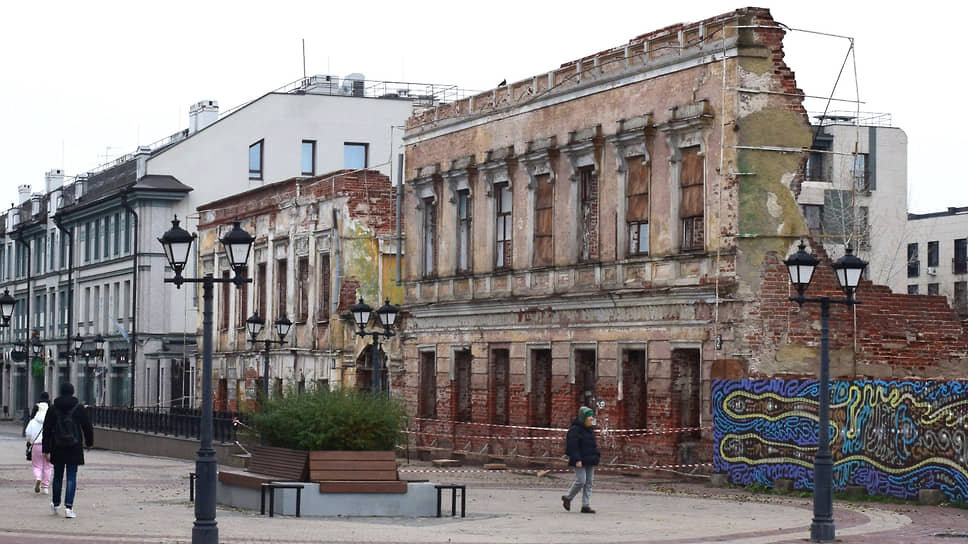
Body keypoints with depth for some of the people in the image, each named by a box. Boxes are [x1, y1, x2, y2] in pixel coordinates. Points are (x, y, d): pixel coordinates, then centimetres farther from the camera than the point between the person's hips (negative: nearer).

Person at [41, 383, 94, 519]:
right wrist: (89, 442, 16)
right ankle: (68, 507, -11)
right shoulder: (79, 408, -5)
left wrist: (46, 450, 1)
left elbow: (47, 430, -1)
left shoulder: (53, 409, 0)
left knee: (58, 476, 17)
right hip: (74, 449, -2)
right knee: (71, 477, -1)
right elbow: (87, 426, -1)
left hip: (58, 449, 2)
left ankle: (55, 504, 31)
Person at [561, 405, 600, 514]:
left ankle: (586, 505, 6)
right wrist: (577, 460, -23)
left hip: (590, 461, 8)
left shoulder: (590, 429, 15)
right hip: (580, 461, -8)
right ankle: (568, 498, 12)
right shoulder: (575, 429, -12)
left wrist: (597, 455, 13)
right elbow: (573, 446, -17)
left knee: (589, 482, 4)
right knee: (581, 481, -11)